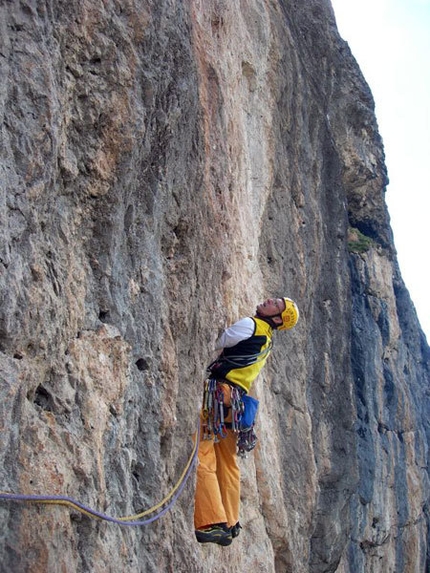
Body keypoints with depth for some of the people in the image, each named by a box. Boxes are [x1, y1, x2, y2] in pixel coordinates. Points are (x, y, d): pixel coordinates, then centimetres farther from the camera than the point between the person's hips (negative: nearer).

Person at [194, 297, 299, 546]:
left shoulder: (250, 324, -4)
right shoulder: (266, 339, 21)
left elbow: (215, 344, -7)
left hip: (218, 391, -10)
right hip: (236, 401, 10)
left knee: (200, 457, -11)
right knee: (228, 463, 15)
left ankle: (211, 524, -14)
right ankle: (230, 524, 22)